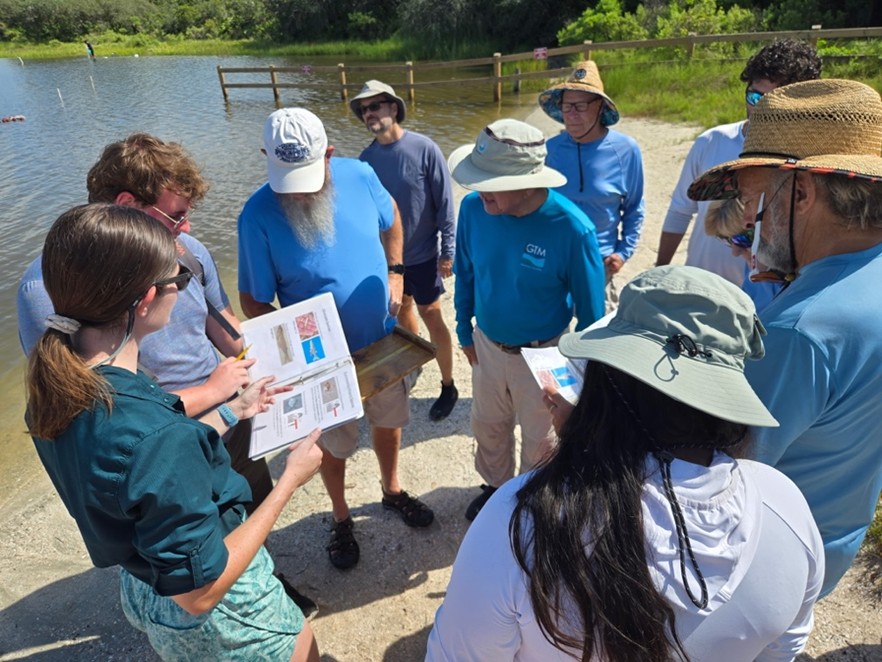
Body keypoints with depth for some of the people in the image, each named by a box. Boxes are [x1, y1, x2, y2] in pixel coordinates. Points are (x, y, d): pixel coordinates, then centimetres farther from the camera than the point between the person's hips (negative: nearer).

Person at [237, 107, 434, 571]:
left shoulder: (358, 175, -14)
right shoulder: (258, 215, -23)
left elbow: (391, 221, 8)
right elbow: (253, 302, -15)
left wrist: (395, 272, -3)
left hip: (383, 341, 4)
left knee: (388, 420, 24)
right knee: (333, 444, 17)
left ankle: (392, 490, 52)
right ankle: (341, 518, 45)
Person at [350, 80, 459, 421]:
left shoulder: (424, 149, -16)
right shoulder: (367, 157, -3)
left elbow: (444, 203, -13)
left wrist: (448, 251, -13)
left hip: (422, 255, -5)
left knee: (431, 317, 5)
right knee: (402, 309, 21)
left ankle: (448, 386, 20)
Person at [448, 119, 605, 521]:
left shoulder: (572, 228, -28)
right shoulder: (473, 208, -17)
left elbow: (590, 309, -14)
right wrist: (465, 330, 8)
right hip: (487, 344, 4)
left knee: (539, 440, 18)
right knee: (487, 426, 24)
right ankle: (496, 485, 54)